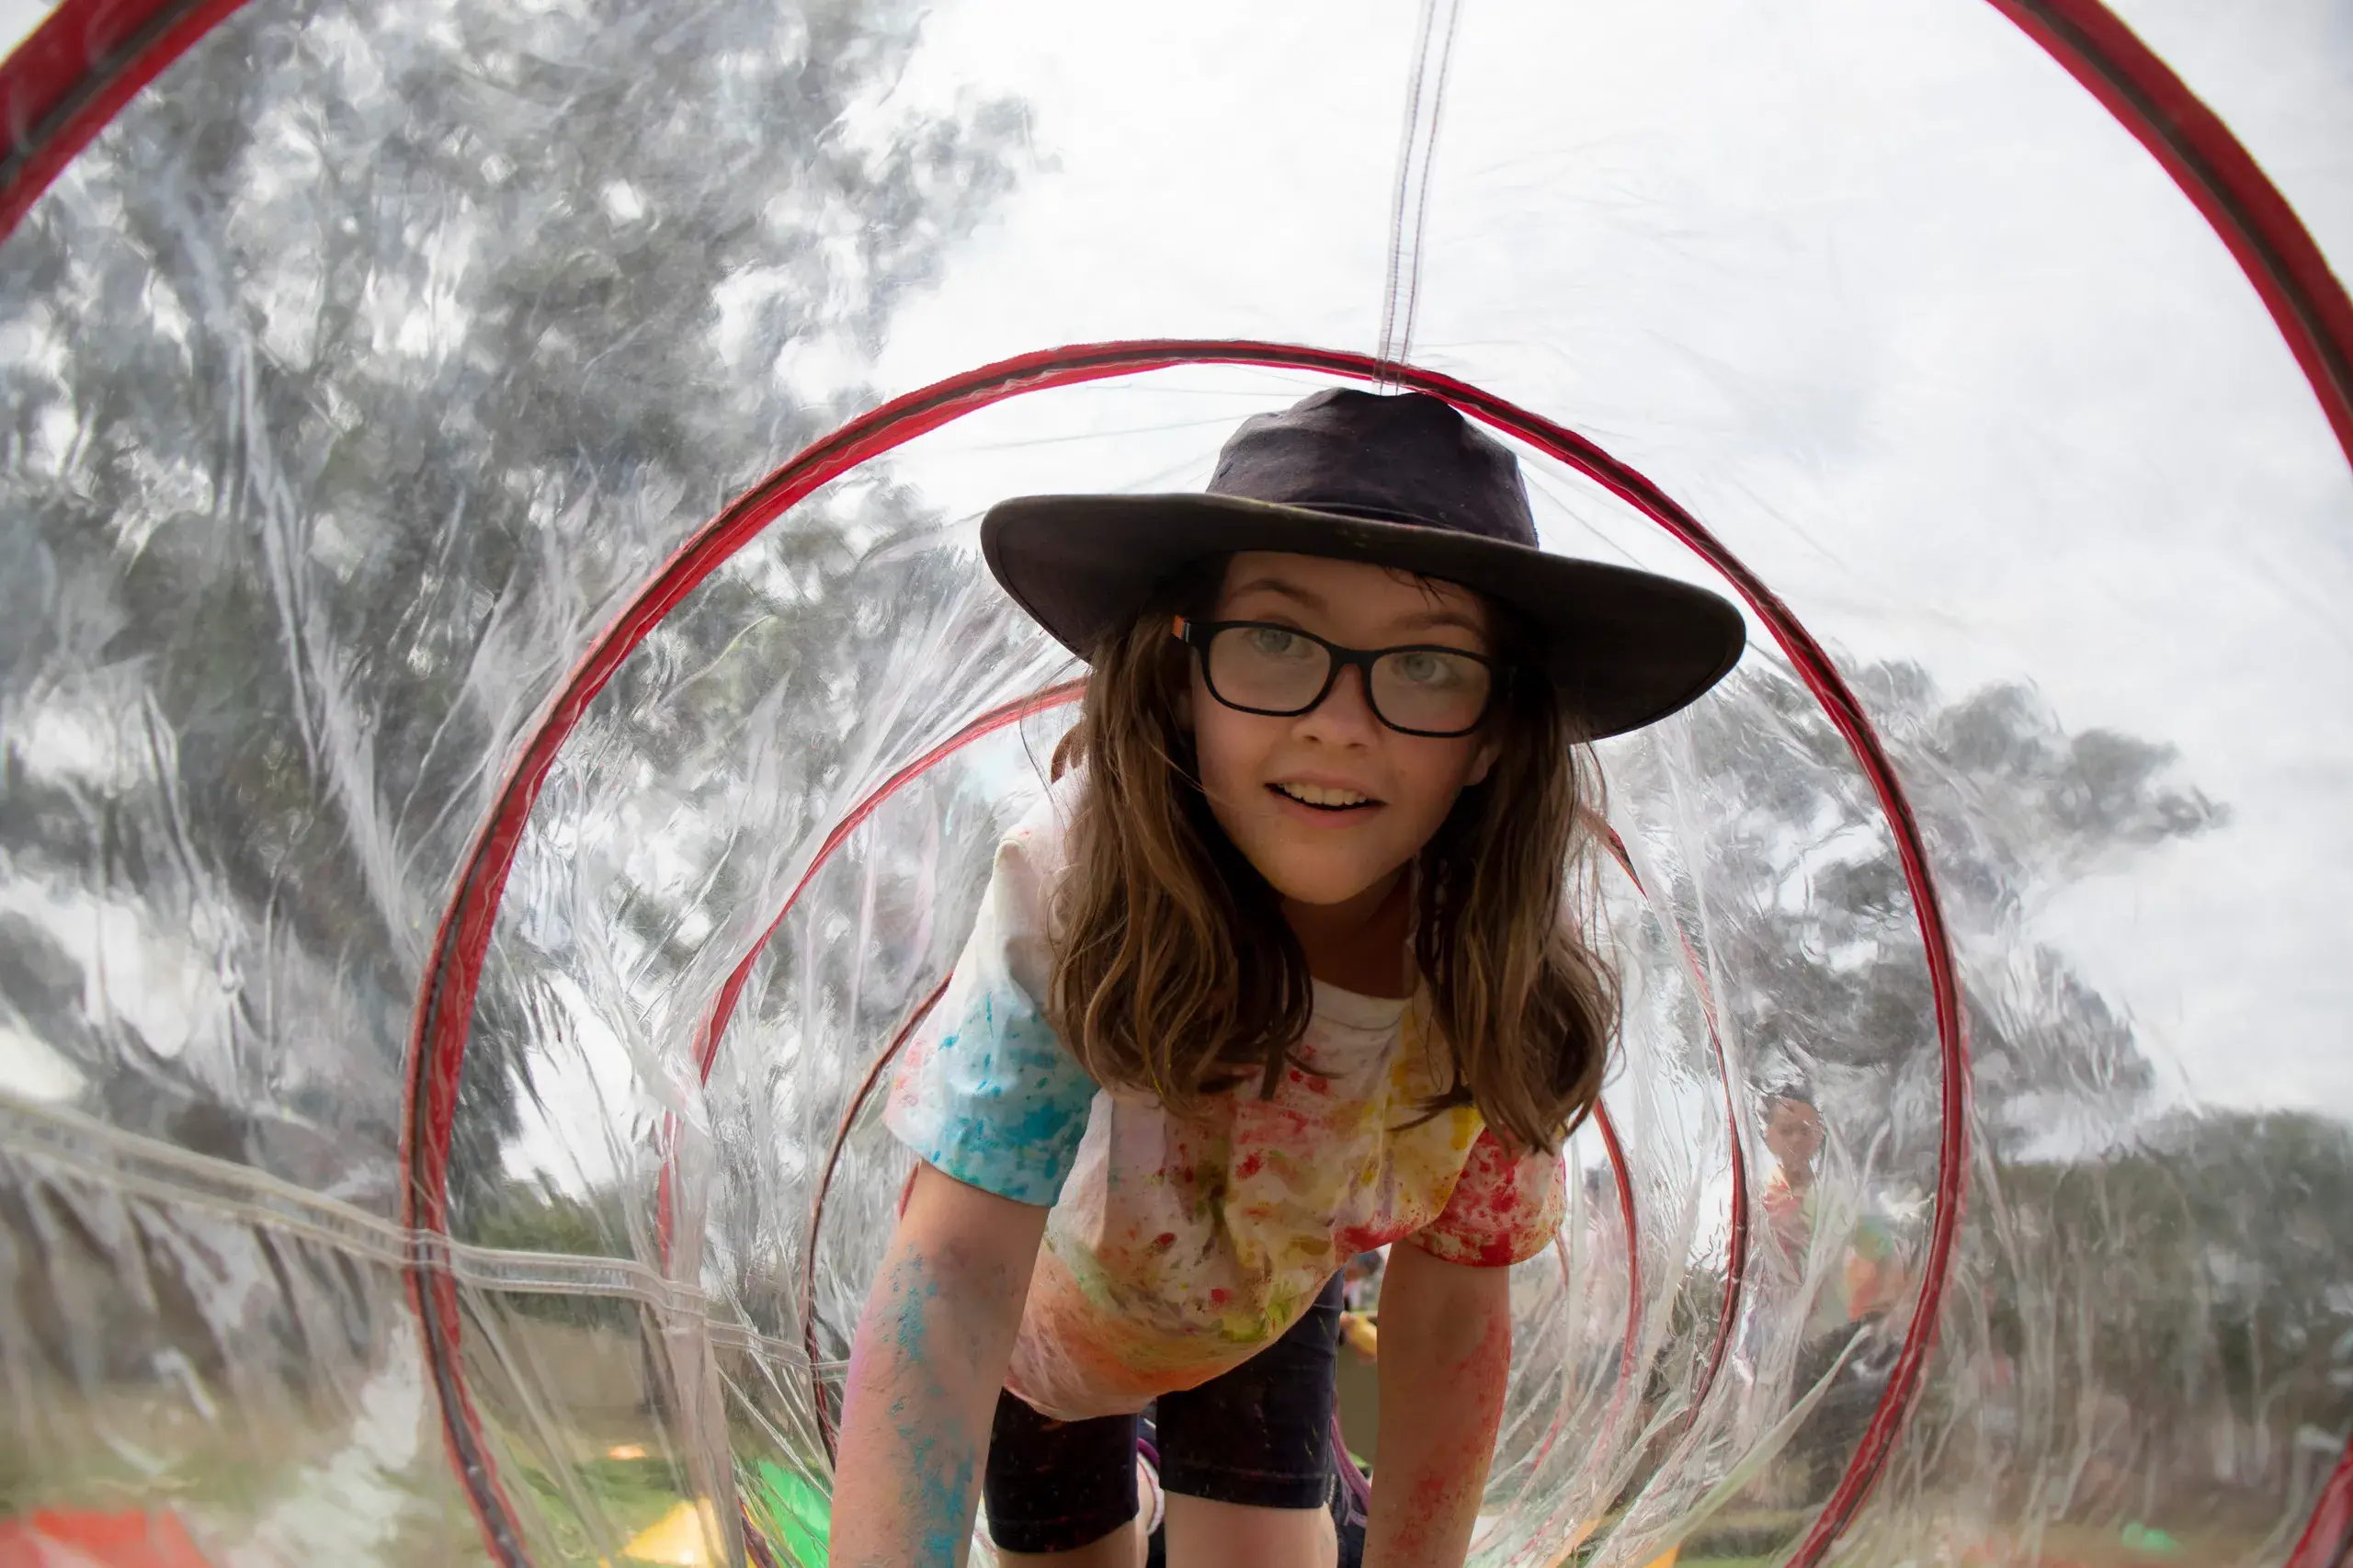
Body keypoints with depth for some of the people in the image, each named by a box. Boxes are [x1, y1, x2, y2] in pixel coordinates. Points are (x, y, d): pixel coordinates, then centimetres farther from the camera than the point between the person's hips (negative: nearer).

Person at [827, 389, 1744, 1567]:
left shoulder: (1501, 972, -31)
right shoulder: (1076, 880, -41)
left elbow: (1452, 1310, -18)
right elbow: (956, 1273, -46)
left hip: (1263, 1315, 2)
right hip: (1048, 1310, -1)